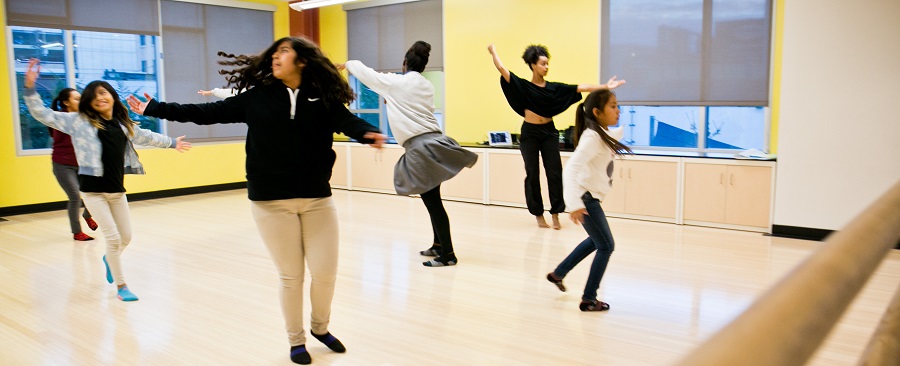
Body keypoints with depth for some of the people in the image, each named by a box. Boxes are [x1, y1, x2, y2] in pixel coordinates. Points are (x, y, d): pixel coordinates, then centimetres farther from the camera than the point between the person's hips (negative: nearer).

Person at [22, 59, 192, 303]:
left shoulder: (124, 125, 10)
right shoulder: (79, 121, -3)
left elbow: (146, 136, 27)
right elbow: (42, 114, -6)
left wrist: (172, 143, 39)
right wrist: (30, 87, -19)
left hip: (117, 190, 5)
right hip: (93, 190, -5)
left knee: (126, 237, 14)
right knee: (113, 237, -6)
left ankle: (109, 259, 48)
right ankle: (121, 286, 10)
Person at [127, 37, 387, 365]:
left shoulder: (323, 99, 0)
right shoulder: (257, 97, 3)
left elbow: (348, 121, -16)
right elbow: (208, 113, 7)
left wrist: (369, 134, -39)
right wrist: (155, 109, 8)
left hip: (317, 199, 0)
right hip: (271, 202, 0)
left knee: (325, 272, 3)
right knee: (290, 275, 6)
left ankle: (320, 327, 32)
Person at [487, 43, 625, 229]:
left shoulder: (554, 87, 3)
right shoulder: (523, 86, -4)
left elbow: (580, 88, -1)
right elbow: (502, 69, -8)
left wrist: (604, 87, -7)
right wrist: (493, 52, 0)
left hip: (549, 132, 3)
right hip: (529, 133, -2)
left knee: (555, 173, -2)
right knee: (532, 174, 3)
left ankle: (555, 214, 6)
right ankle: (538, 214, 13)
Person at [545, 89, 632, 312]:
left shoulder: (604, 134, 5)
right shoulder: (592, 138, -23)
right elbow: (570, 169, -33)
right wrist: (575, 204, -37)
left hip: (591, 197, 10)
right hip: (585, 198, -10)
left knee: (596, 240, 24)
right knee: (606, 246, -1)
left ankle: (558, 274, 35)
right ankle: (589, 300, 9)